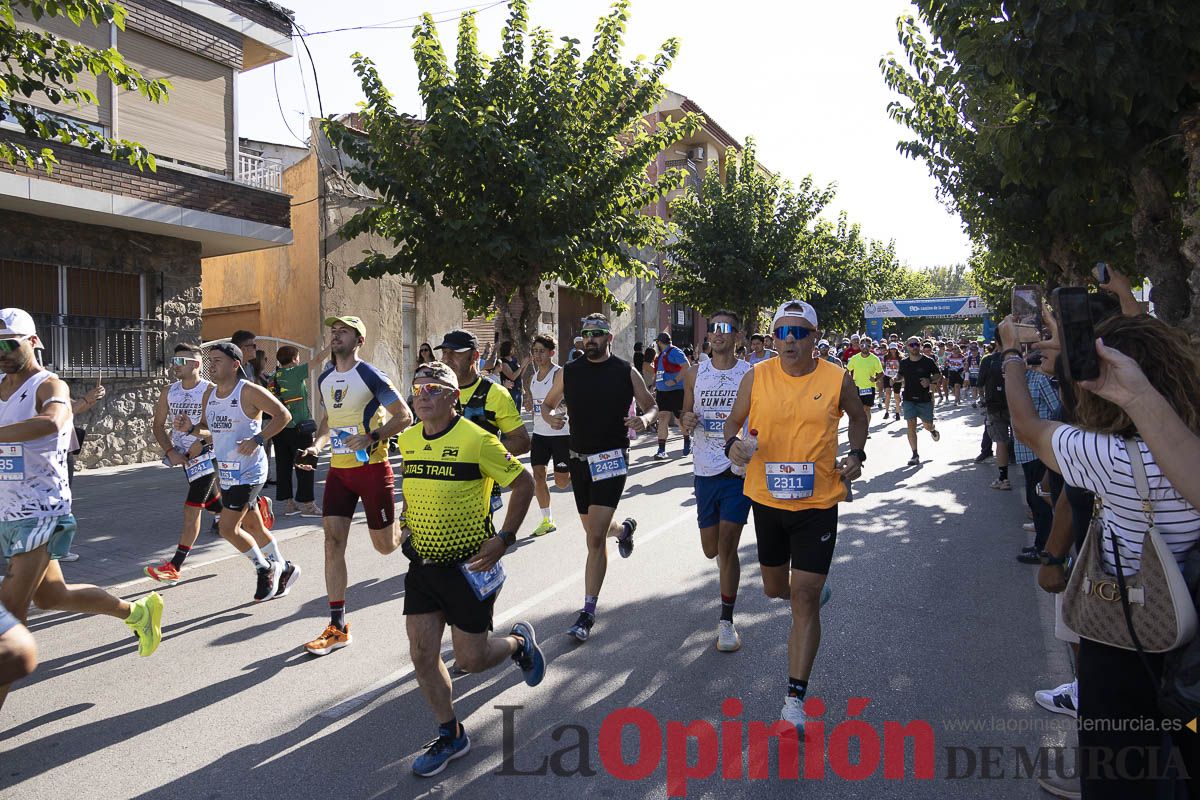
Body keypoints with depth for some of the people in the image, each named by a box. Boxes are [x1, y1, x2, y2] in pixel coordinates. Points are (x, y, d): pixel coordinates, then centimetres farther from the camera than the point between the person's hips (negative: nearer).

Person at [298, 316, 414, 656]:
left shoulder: (372, 376, -10)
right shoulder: (324, 379, 11)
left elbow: (404, 415, -10)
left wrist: (372, 437, -23)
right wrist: (318, 444, 7)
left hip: (372, 468, -5)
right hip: (339, 469, 6)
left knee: (385, 545, 3)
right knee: (333, 541, -4)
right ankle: (338, 627, 3)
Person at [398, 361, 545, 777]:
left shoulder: (477, 440, -18)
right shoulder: (407, 440, 2)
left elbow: (523, 483, -12)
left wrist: (504, 538, -16)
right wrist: (408, 526, 12)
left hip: (468, 566, -6)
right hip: (422, 565, 6)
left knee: (471, 660, 2)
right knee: (422, 656, 5)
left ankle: (519, 642, 35)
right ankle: (450, 735, 27)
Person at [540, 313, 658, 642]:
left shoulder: (626, 372, -2)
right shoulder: (568, 372, 4)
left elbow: (652, 406, 7)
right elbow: (547, 404, 14)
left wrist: (644, 419, -17)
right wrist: (550, 417, -10)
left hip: (612, 458, -4)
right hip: (579, 458, 4)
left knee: (595, 538, -13)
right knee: (593, 529, 19)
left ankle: (588, 612, -3)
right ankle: (624, 528, 56)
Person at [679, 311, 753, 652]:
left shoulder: (750, 375, -2)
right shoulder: (695, 374, 6)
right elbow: (685, 417, 14)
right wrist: (686, 422, -9)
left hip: (739, 471, -3)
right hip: (705, 470, 3)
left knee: (727, 548, -7)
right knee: (711, 550, 12)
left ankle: (726, 621, 8)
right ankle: (727, 561, 50)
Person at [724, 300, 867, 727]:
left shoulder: (838, 380, -5)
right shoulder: (756, 377, -4)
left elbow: (858, 417, 15)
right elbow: (733, 420, 7)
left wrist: (855, 455, -2)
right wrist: (733, 443, -16)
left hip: (817, 503, -2)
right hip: (767, 499, 3)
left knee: (805, 598, -6)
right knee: (775, 588, 20)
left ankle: (795, 697, 5)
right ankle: (810, 585, 58)